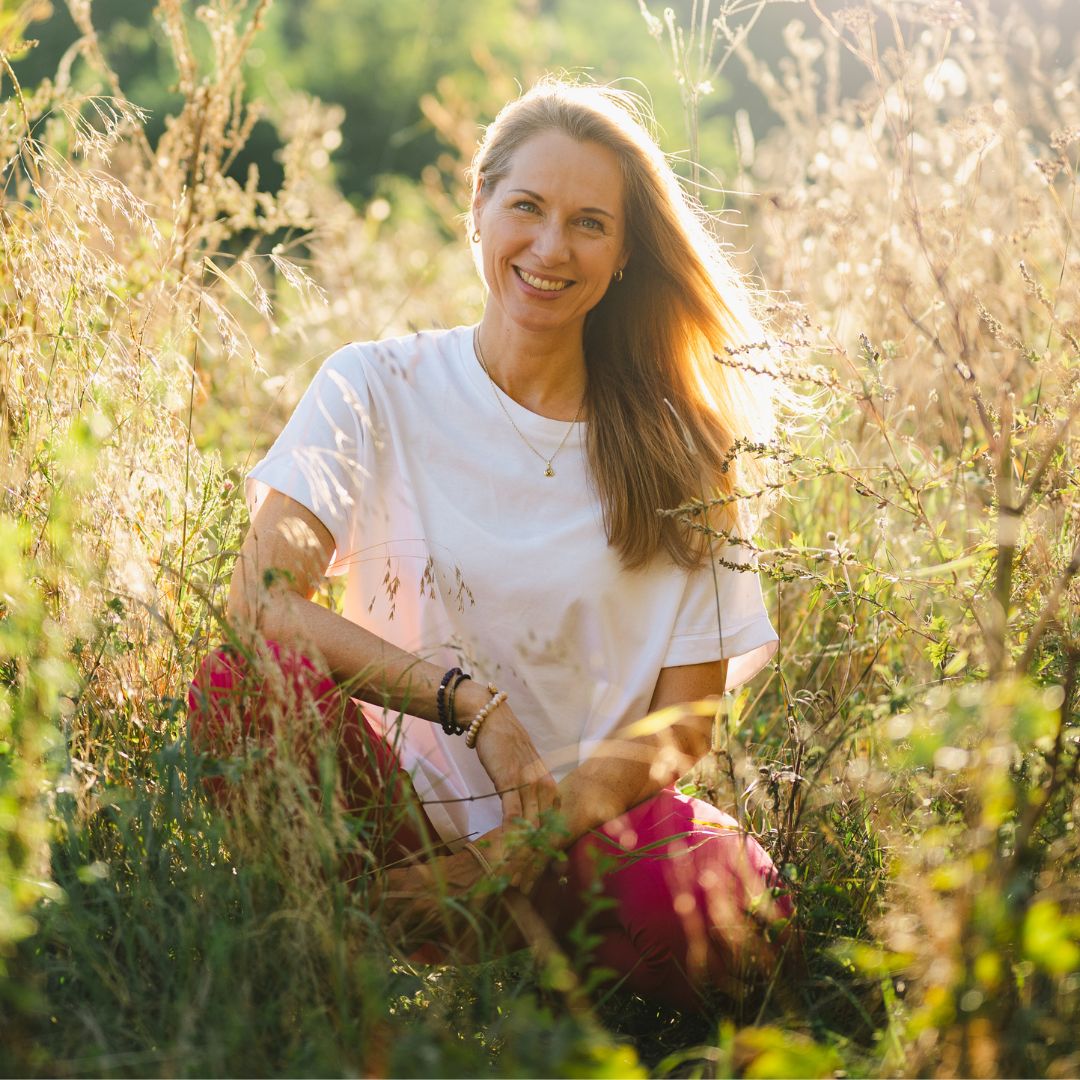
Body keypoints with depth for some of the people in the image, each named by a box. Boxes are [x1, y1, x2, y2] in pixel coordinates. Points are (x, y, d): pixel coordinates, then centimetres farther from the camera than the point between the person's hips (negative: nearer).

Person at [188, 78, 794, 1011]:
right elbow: (261, 601, -14)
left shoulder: (678, 447, 3)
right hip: (400, 813, -1)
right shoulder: (380, 389, 1)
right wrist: (472, 699, -25)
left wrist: (517, 850, -16)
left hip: (587, 830, 1)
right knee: (250, 684, -30)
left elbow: (682, 724, -1)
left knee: (728, 907, -32)